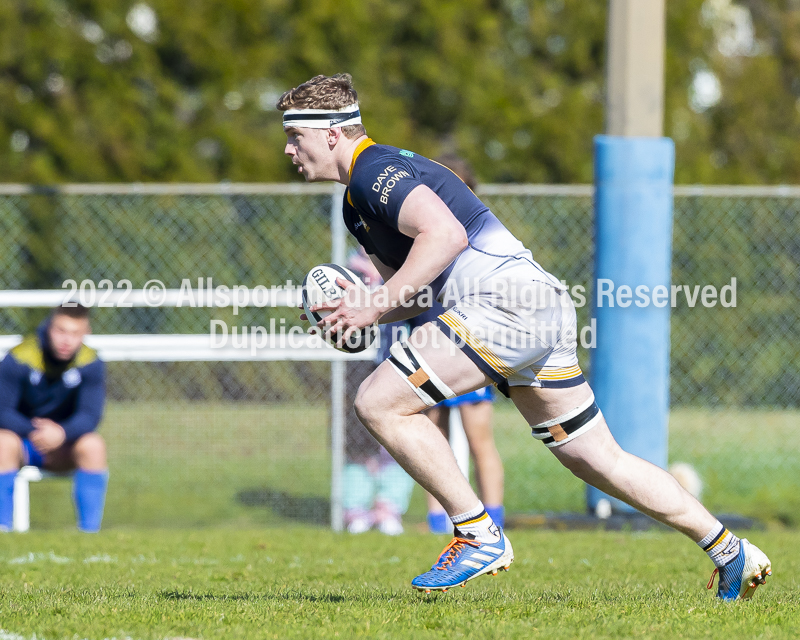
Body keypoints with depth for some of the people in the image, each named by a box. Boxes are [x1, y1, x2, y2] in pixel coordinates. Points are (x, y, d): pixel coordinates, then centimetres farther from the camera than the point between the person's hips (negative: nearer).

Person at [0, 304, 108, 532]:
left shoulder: (91, 364, -11)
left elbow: (90, 416, -18)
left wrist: (62, 433, -40)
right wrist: (34, 431, -37)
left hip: (62, 449, 2)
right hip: (21, 439, -2)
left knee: (93, 445, -29)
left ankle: (90, 529, -25)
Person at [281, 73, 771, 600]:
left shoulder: (373, 168, -7)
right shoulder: (357, 203, 25)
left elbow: (446, 234, -22)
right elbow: (413, 291, 28)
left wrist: (377, 305, -19)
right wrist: (359, 307, 8)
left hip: (507, 298, -11)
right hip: (546, 314, 11)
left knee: (379, 402, -12)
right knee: (596, 458, 13)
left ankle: (479, 535, -8)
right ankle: (733, 553, 15)